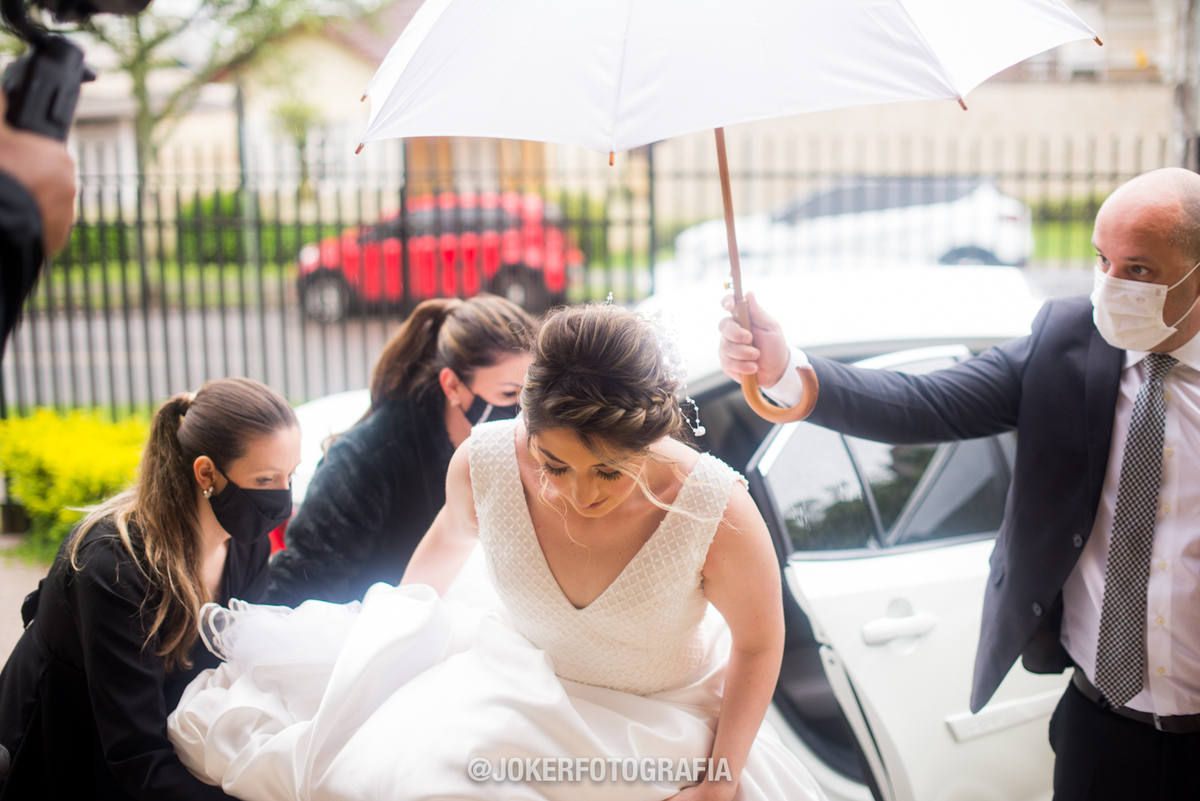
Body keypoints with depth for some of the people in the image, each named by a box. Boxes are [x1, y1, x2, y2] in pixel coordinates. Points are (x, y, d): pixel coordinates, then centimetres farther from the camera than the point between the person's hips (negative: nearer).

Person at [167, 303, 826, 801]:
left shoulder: (717, 514, -34)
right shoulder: (483, 462, -26)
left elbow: (759, 644, -12)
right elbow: (453, 536, 1)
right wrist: (391, 645, 12)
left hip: (662, 722, 0)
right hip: (518, 670, 0)